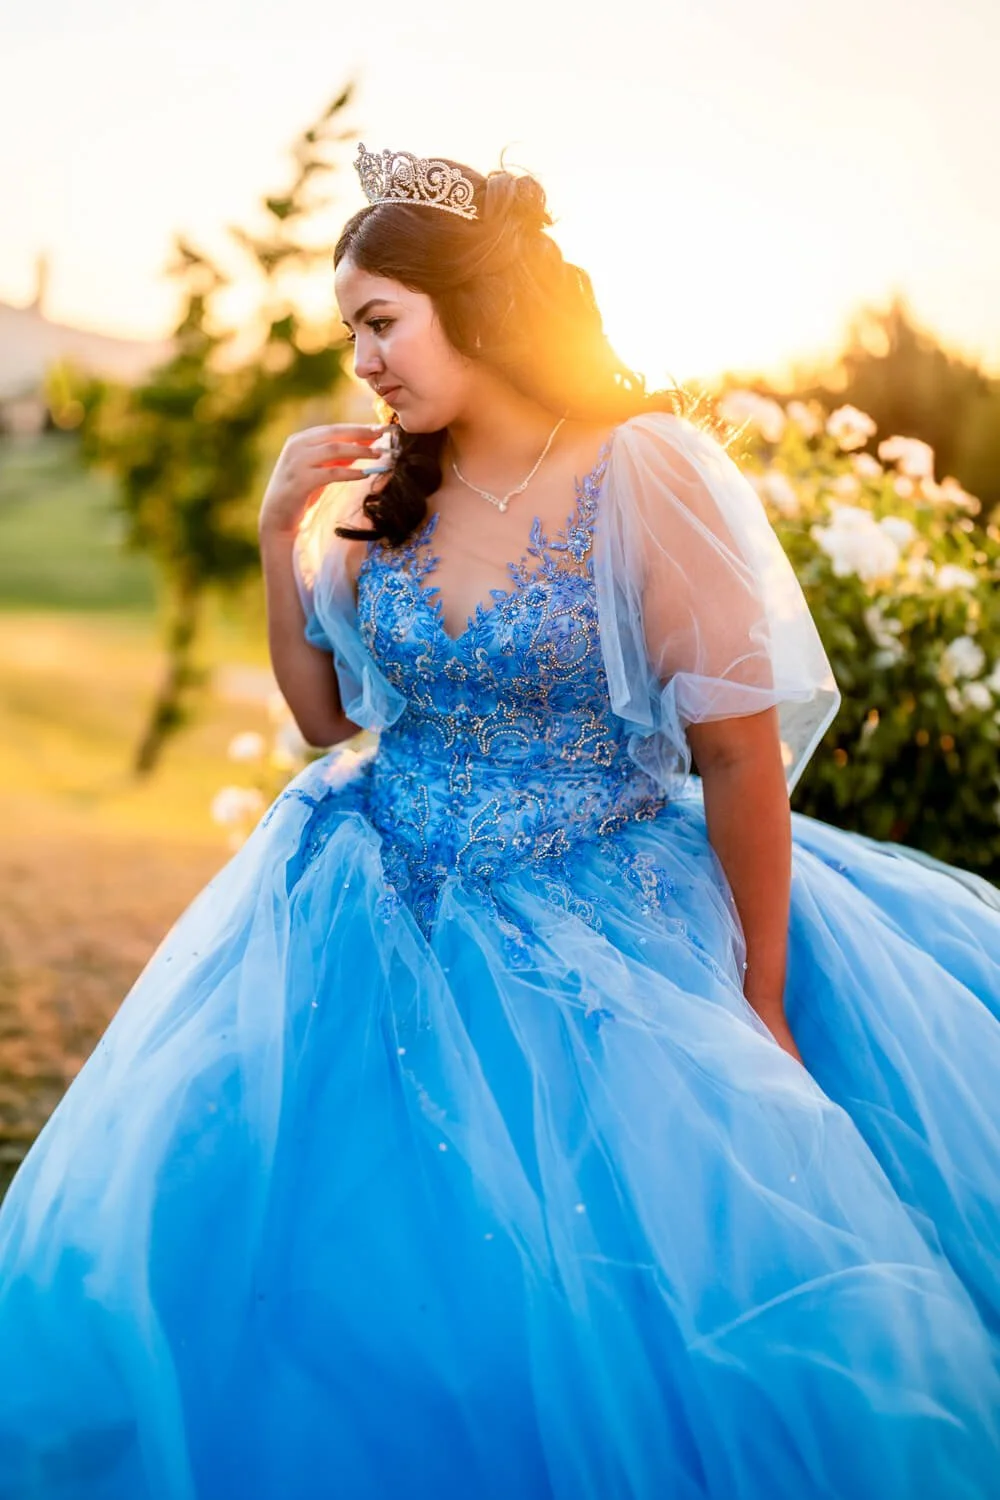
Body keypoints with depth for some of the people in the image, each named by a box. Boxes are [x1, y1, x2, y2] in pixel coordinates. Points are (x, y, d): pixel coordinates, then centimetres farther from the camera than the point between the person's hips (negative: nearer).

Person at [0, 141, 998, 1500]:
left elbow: (742, 755, -12)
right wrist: (281, 533, -1)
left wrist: (762, 1009, -10)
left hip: (608, 938, -5)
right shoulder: (385, 485, 4)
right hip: (391, 925, 5)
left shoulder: (642, 471, -14)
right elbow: (327, 713, 12)